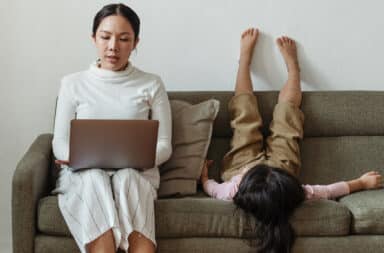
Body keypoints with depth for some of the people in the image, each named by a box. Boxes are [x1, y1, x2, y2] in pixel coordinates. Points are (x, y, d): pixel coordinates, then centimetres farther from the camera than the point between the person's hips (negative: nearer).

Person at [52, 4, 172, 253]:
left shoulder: (151, 85, 9)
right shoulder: (73, 83, 11)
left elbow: (164, 145, 6)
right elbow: (60, 143, 10)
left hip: (136, 173, 0)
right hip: (83, 174, 0)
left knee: (126, 177, -36)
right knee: (94, 178, -36)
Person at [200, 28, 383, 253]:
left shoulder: (234, 192, -46)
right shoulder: (293, 195, -45)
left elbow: (212, 188, -23)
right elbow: (329, 190, -27)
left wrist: (204, 176, -6)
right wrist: (362, 183, -16)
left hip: (242, 164, 0)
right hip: (281, 164, 0)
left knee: (246, 113, 12)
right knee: (286, 110, 11)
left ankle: (246, 55, 39)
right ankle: (292, 62, 41)